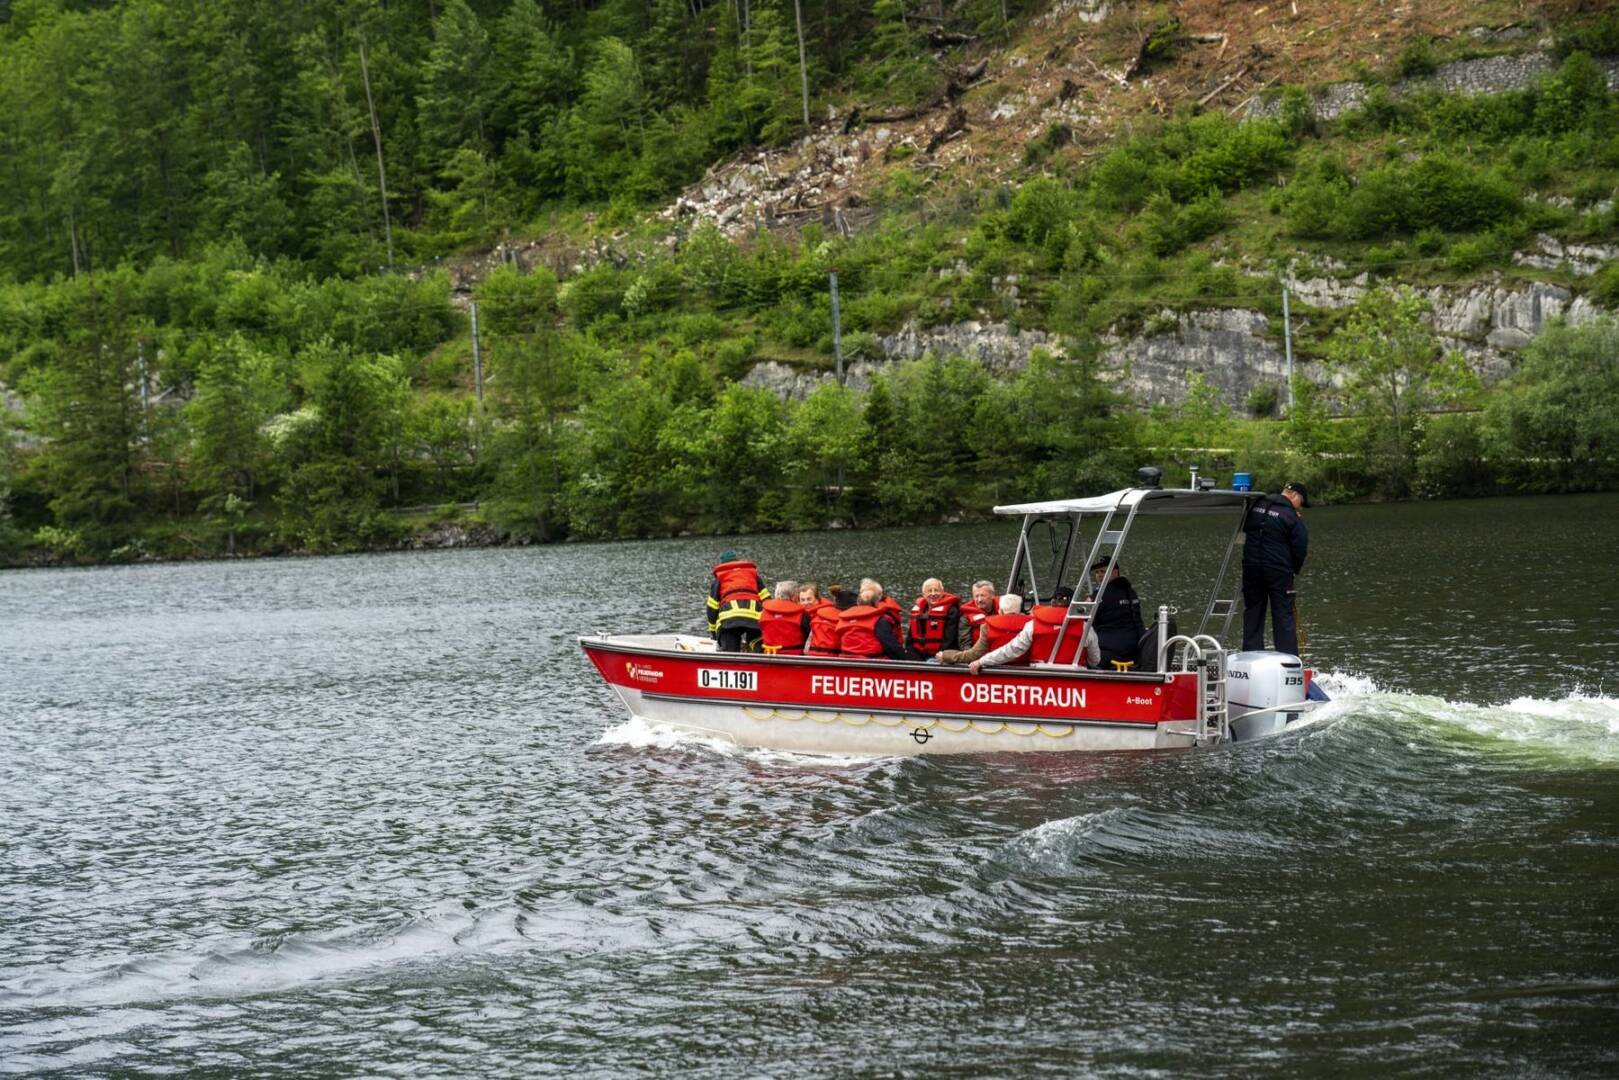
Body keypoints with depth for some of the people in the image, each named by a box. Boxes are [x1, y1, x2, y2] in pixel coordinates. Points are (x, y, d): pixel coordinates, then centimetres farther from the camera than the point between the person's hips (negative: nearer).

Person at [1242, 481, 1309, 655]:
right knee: (1284, 616, 0)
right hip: (1278, 571, -5)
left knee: (1252, 614, 12)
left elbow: (1244, 529, 19)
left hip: (1251, 567, 5)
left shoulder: (1256, 506, 8)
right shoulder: (1292, 517, -11)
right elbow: (1300, 549, -9)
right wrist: (1294, 569, 7)